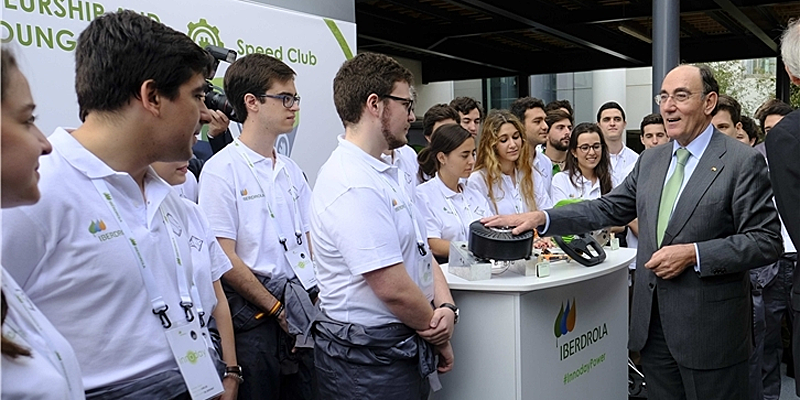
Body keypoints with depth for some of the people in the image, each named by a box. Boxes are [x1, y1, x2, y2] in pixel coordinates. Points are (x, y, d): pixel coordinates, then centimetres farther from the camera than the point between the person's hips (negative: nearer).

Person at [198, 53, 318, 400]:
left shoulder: (292, 170, 12)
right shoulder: (222, 170, -9)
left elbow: (310, 241, 12)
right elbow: (224, 258, -12)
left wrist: (321, 299, -1)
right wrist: (278, 310, -10)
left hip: (305, 312, 6)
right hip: (254, 317, -6)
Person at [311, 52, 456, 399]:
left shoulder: (383, 174, 11)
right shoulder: (353, 186, -23)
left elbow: (420, 250, 11)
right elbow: (393, 288, -24)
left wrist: (446, 307, -6)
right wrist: (439, 335, -8)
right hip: (369, 361, -9)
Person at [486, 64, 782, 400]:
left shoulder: (743, 162, -8)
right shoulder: (650, 160, 10)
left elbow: (767, 241, -11)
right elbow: (607, 209, 8)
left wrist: (693, 254, -21)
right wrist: (541, 218, -4)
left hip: (709, 329, -5)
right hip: (653, 322, 6)